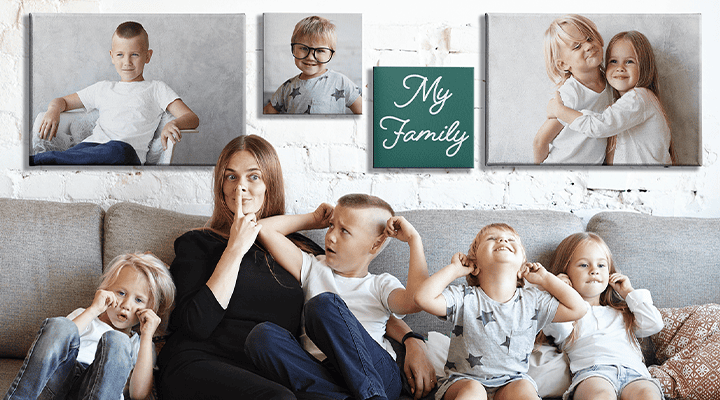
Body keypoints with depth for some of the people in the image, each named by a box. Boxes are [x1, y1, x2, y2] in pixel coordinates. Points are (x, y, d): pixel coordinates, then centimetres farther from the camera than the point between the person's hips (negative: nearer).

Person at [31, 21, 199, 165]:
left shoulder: (156, 89, 22)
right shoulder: (103, 89, 32)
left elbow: (192, 119, 11)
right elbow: (62, 101, 41)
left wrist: (173, 124, -15)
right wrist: (53, 111, 13)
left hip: (130, 151, -4)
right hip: (92, 144, 4)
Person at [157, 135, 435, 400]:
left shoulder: (297, 248, 18)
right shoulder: (197, 243, 11)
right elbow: (198, 324, -5)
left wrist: (413, 341, 0)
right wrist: (236, 248, -2)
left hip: (269, 377, 2)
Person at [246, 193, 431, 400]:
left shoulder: (381, 284, 15)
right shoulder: (314, 269, 22)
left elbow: (415, 301, -9)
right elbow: (264, 229, 16)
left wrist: (414, 239, 0)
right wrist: (313, 220, 25)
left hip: (378, 375, -3)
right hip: (323, 377, 3)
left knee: (325, 303, -25)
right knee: (261, 335, -23)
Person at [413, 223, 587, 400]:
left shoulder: (533, 301, 2)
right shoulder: (465, 298, -7)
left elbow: (577, 308, 1)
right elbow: (424, 298, -22)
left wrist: (545, 278, 3)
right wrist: (454, 269, -11)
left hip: (511, 381, 2)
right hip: (464, 379, -2)